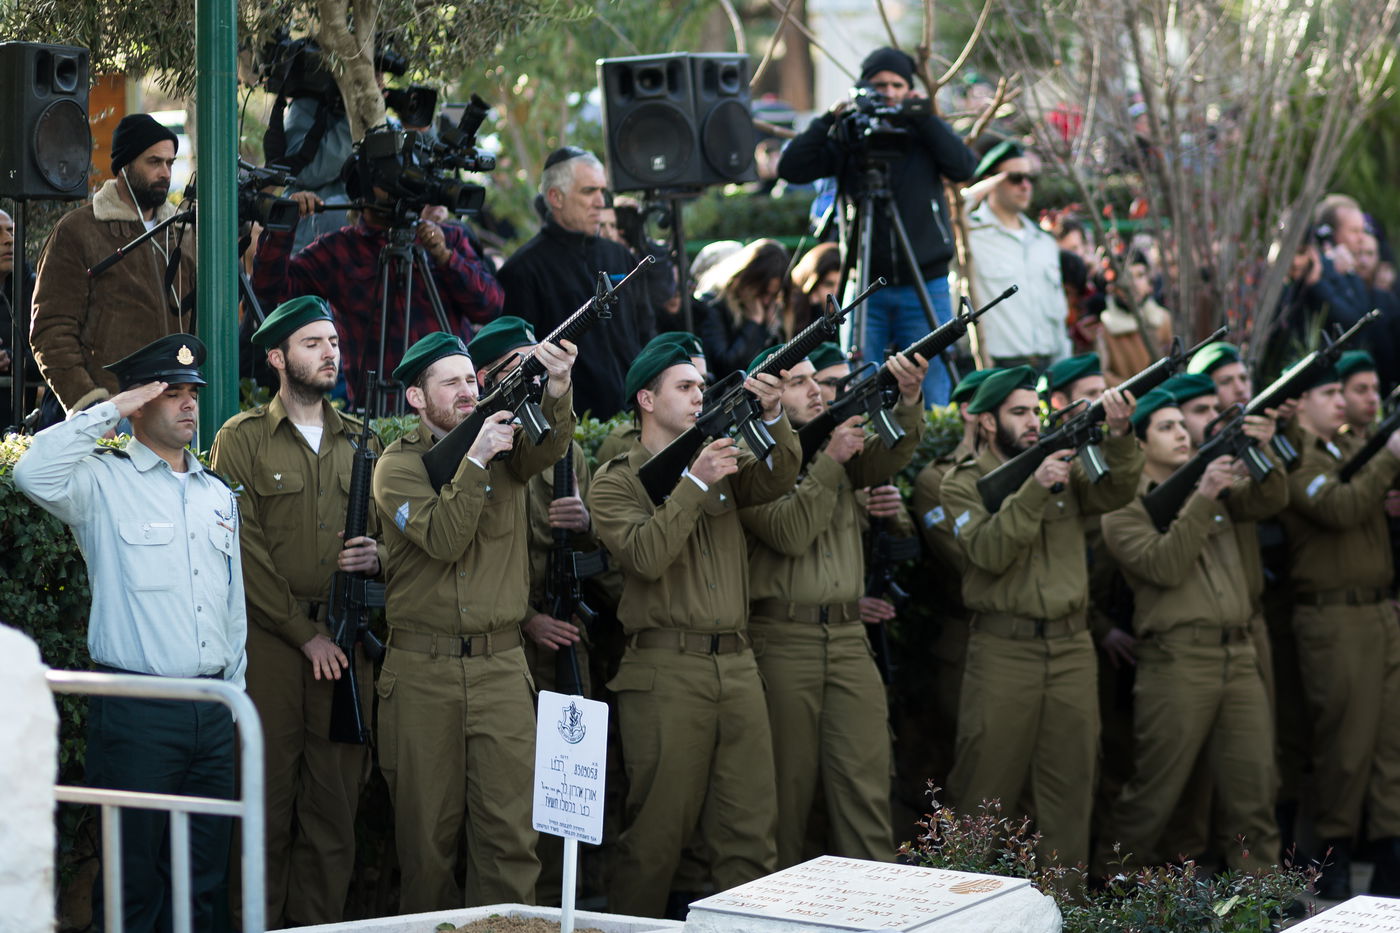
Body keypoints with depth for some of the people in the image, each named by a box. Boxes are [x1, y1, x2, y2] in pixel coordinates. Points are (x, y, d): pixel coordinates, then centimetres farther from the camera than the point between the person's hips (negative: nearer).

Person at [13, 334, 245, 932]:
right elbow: (34, 474, -23)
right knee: (134, 869, -2)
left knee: (205, 876, 10)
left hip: (211, 708, 6)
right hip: (135, 708, -6)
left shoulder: (218, 495, 17)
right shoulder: (105, 482, -2)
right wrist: (109, 410, -15)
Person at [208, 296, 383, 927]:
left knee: (336, 799, 2)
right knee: (268, 797, -4)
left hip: (346, 642, 4)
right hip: (269, 639, -4)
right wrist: (305, 634, -9)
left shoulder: (358, 442, 17)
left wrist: (377, 555, -1)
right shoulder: (243, 439, 2)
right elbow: (245, 551, -5)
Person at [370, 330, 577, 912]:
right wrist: (475, 459, -19)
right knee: (427, 831, 4)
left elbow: (547, 447, -15)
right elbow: (443, 539, -13)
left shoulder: (505, 443, 9)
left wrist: (557, 388, -34)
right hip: (421, 671, -2)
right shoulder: (397, 465, 2)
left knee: (511, 830, -4)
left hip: (500, 666, 2)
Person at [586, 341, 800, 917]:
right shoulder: (616, 481, 2)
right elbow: (647, 556, -13)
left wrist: (773, 416, -15)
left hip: (737, 668, 5)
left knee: (749, 828, 3)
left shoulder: (723, 461, 17)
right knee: (659, 828, -2)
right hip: (666, 670, -5)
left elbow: (776, 480, -1)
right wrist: (694, 483, -16)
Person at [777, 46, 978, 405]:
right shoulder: (848, 138, 4)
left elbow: (964, 167, -11)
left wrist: (923, 118, -13)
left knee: (932, 403, 1)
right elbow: (790, 168, -6)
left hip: (925, 287, 0)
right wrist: (830, 120, -13)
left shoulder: (926, 132, 6)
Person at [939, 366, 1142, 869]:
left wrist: (1119, 435, -22)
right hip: (1003, 651, -4)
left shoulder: (1064, 465, 11)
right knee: (988, 789, 0)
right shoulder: (964, 482, 0)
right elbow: (989, 552, -15)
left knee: (1070, 783, 6)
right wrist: (1033, 488, -25)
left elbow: (1114, 493, -6)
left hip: (1071, 647, 4)